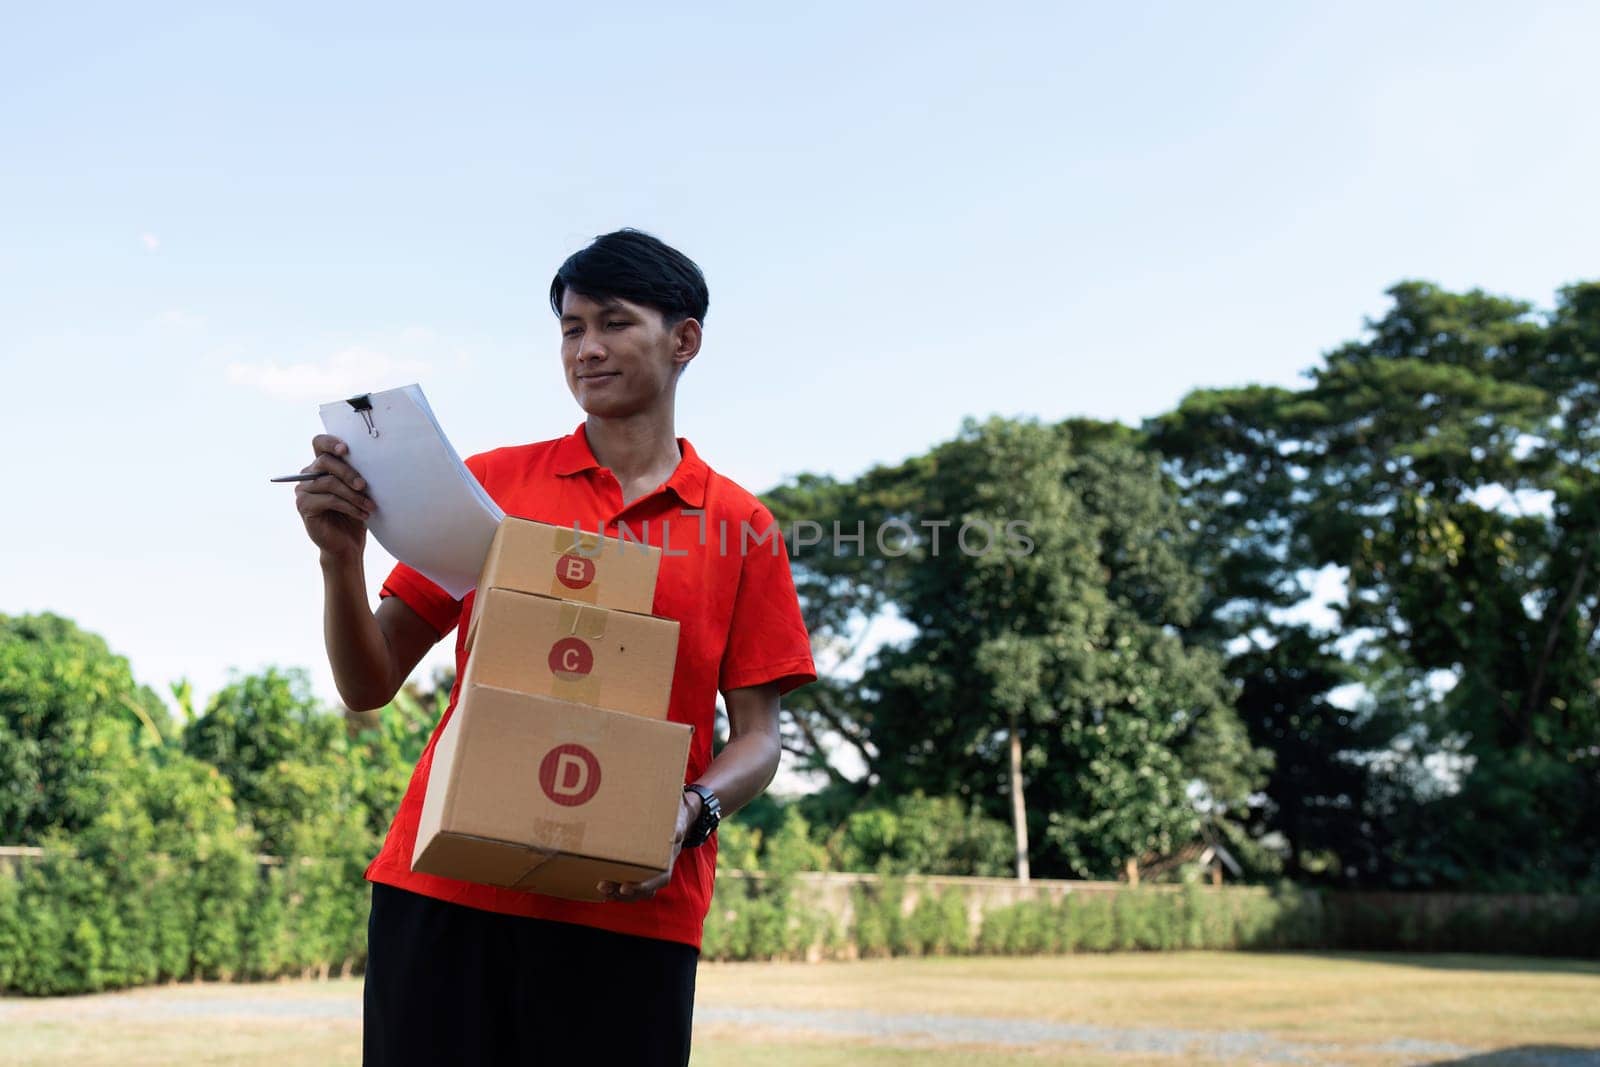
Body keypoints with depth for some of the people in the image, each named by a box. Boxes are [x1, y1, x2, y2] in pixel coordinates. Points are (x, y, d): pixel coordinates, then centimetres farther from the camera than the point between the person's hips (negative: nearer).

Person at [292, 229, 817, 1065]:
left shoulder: (739, 525, 7)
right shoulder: (492, 483, 8)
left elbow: (757, 736, 6)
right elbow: (369, 687, 7)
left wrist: (691, 813, -14)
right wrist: (340, 555, -10)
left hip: (631, 910, 0)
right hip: (446, 891, 1)